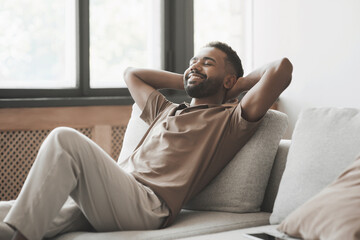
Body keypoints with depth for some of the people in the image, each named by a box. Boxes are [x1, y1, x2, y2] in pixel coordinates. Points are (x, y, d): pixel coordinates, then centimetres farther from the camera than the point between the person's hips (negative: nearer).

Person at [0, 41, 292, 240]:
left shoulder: (230, 121, 14)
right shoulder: (167, 111, 36)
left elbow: (282, 68, 2)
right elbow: (131, 73, 51)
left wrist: (238, 85, 20)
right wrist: (186, 82, 43)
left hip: (147, 205, -8)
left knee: (66, 139, -28)